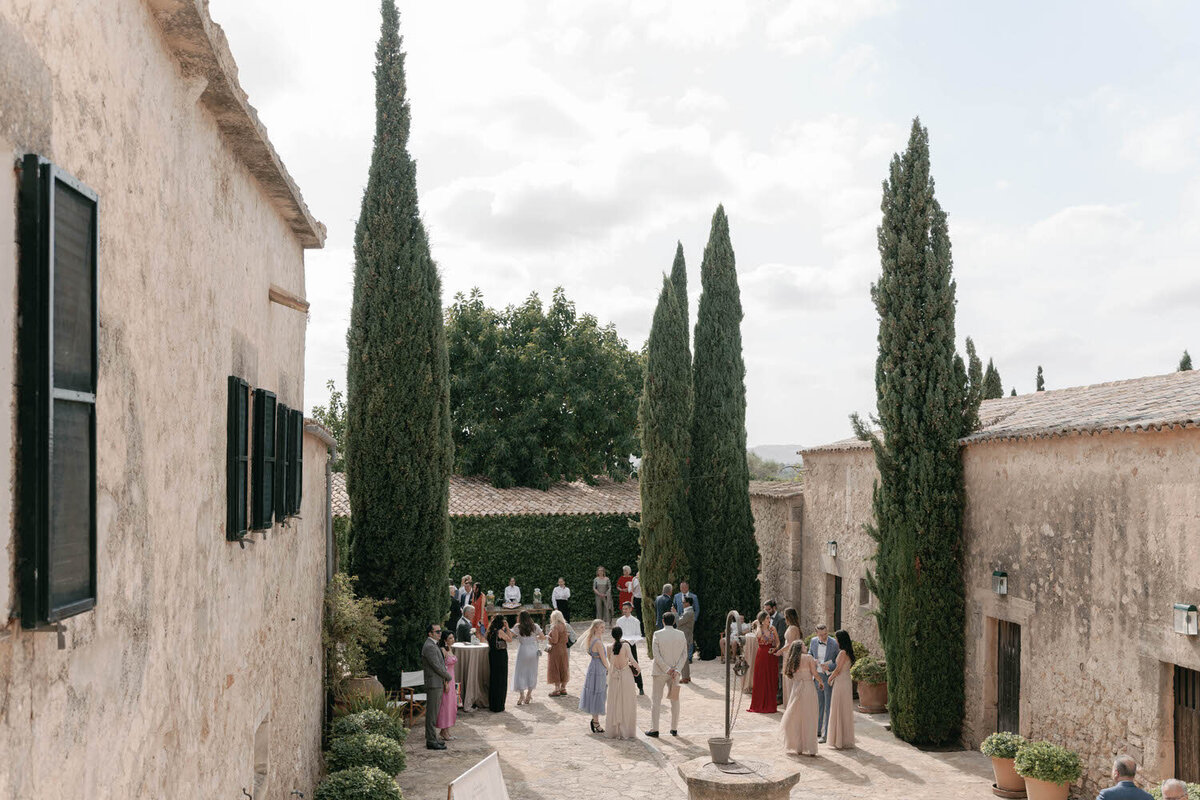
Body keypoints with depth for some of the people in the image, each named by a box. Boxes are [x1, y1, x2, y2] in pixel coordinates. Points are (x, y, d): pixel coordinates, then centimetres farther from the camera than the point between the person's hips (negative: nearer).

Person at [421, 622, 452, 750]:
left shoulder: (433, 645, 15)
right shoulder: (429, 646, -18)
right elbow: (437, 666, -19)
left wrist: (445, 678, 11)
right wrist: (449, 677, -6)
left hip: (437, 684, 10)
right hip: (433, 683, -10)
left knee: (434, 712, 16)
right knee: (432, 713, -4)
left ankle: (431, 738, 23)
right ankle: (431, 741, 0)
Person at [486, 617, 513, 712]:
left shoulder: (491, 631, 7)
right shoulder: (500, 631, -16)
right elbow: (510, 639, -7)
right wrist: (507, 628, -4)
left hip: (492, 655, 8)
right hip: (501, 656, -8)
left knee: (493, 679, 16)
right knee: (501, 680, 2)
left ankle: (492, 704, 23)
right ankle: (499, 705, 6)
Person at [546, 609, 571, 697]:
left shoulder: (555, 627, -17)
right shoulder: (564, 626, 5)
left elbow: (555, 640, -20)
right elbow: (565, 639, 1)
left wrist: (548, 637, -4)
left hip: (555, 650, -7)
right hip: (563, 649, 7)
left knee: (555, 670, 1)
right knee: (563, 669, 12)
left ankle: (557, 690, 3)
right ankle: (563, 689, 18)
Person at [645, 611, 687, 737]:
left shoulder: (657, 634, -11)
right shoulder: (681, 634, -1)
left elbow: (656, 655, -16)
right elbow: (684, 655, -4)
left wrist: (667, 669, -12)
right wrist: (676, 670, -8)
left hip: (659, 672, -3)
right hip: (675, 672, 3)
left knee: (656, 700, 6)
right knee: (675, 700, 14)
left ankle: (654, 729, 6)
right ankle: (674, 729, 18)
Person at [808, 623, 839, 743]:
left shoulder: (834, 644, -15)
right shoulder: (813, 641, 0)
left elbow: (839, 662, -9)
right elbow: (810, 655, 16)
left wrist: (829, 667, -24)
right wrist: (813, 660, -6)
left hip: (829, 677, -5)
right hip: (817, 676, 5)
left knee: (828, 706, 0)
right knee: (818, 705, 15)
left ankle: (826, 734, 6)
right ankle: (817, 731, 27)